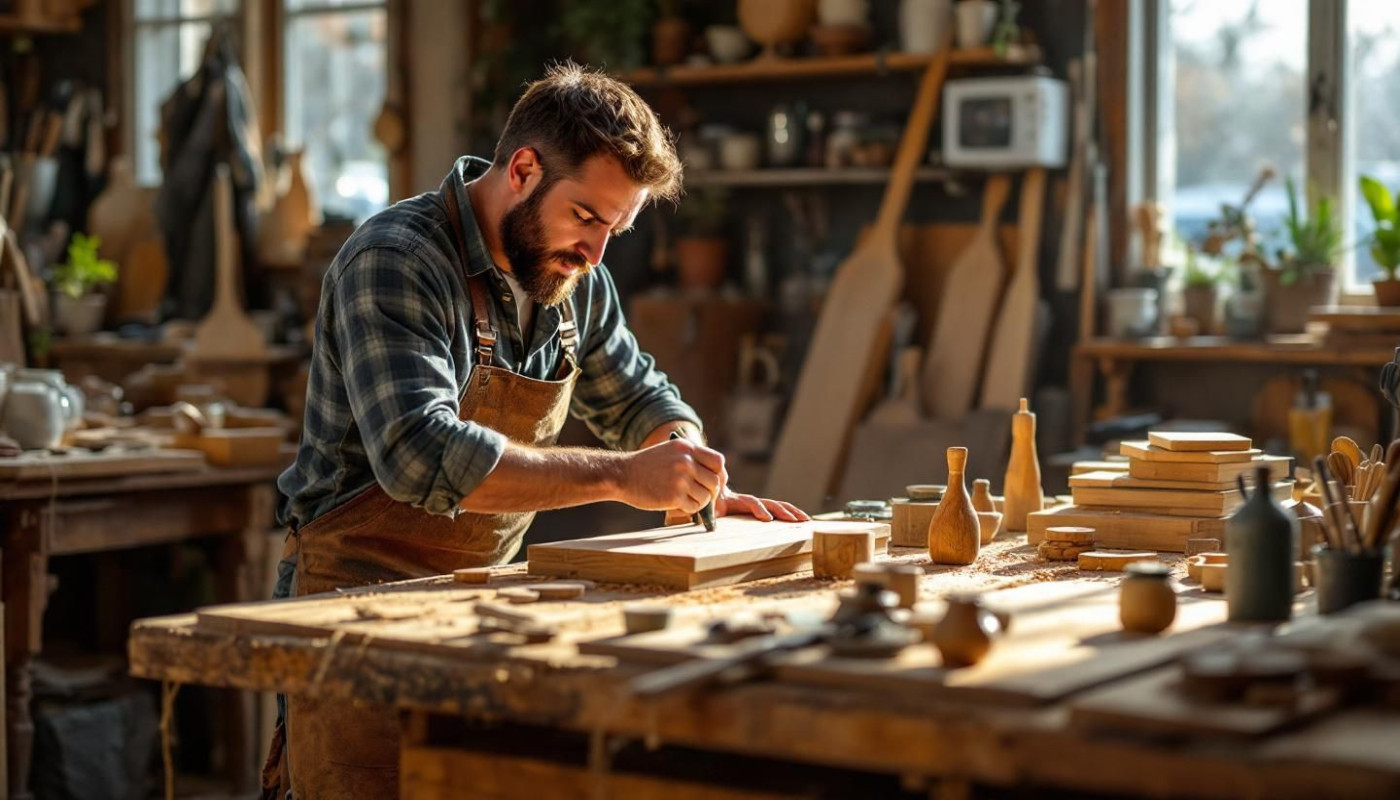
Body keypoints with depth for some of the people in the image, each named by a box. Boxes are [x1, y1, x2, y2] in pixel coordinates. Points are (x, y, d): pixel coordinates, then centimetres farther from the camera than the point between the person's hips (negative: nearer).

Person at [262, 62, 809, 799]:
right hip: (362, 598, -6)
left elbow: (637, 399, 22)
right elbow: (420, 454, -30)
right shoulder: (393, 262, -17)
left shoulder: (575, 281, 6)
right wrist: (617, 475, -30)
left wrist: (696, 481, 1)